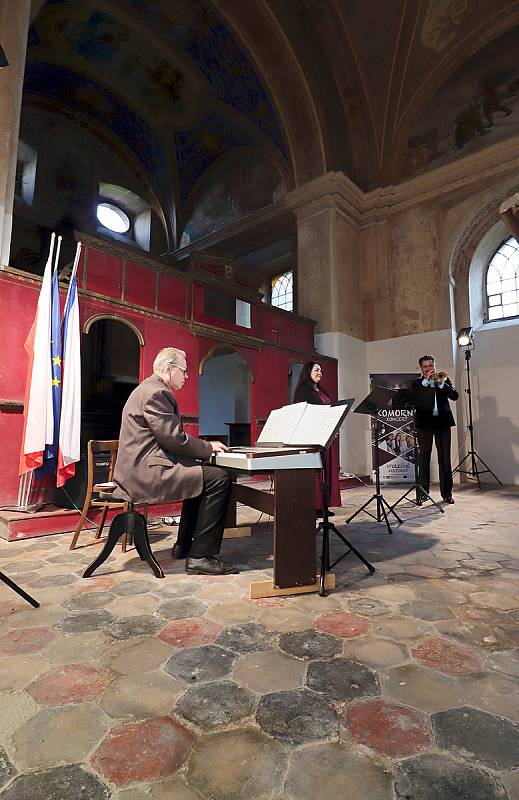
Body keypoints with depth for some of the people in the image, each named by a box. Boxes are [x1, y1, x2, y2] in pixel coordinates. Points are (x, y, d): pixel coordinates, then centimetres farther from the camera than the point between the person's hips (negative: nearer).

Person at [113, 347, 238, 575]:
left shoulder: (150, 389, 20)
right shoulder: (156, 393, -15)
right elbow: (175, 439, -19)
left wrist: (204, 447, 11)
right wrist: (208, 447, -5)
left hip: (142, 466, 12)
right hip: (147, 471, -11)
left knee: (202, 474, 23)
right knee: (219, 479, -15)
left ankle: (184, 545, 26)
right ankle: (200, 556, -10)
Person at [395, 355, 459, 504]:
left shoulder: (444, 380, 13)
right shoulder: (416, 383, 8)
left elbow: (455, 396, -1)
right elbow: (410, 397, -11)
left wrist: (440, 383, -11)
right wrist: (425, 381, -13)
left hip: (443, 422, 1)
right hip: (424, 424, -1)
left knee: (445, 458, 1)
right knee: (424, 458, 1)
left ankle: (447, 493, 9)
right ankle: (423, 491, 10)